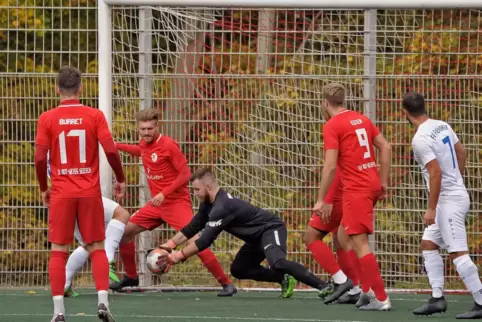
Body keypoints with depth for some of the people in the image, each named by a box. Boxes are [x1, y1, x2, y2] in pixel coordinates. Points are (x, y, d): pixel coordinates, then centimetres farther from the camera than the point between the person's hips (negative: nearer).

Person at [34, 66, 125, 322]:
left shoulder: (47, 119, -3)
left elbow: (40, 158, -4)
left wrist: (43, 188, 10)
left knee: (58, 251, 5)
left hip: (61, 194, 0)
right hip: (90, 193, 0)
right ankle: (103, 301, -6)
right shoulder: (95, 116, -3)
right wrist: (120, 179, 6)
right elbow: (110, 150, -8)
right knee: (97, 248, 9)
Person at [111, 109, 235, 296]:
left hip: (176, 202, -8)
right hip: (157, 204, 8)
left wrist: (164, 193, -23)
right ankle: (131, 277, 26)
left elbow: (185, 174, -17)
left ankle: (226, 283, -15)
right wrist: (117, 146, 25)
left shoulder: (168, 145, -17)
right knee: (124, 232, 7)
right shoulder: (144, 145, 5)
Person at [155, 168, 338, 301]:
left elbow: (205, 241, -26)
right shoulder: (209, 204, 6)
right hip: (258, 237, 11)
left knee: (277, 263, -36)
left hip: (271, 229, -11)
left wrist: (180, 256, -18)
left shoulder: (221, 207, -26)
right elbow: (193, 227, 18)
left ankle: (324, 287, -43)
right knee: (238, 270, 12)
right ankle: (284, 280, 12)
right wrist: (171, 244, 8)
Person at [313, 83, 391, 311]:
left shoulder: (332, 126, -8)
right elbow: (385, 147, 13)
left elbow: (330, 165, -14)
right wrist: (383, 182, 18)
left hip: (356, 189, -8)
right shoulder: (361, 119, 13)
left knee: (359, 243, -8)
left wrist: (321, 200, -11)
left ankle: (380, 298, -13)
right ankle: (367, 290, 17)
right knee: (344, 235, 19)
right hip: (372, 185, 8)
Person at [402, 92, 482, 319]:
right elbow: (461, 152, 19)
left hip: (449, 200, -10)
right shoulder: (442, 126, 6)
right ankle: (437, 298, 14)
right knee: (428, 245, 15)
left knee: (457, 253, -9)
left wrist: (431, 208, -20)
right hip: (456, 193, 10)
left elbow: (436, 172, -25)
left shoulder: (420, 139, -20)